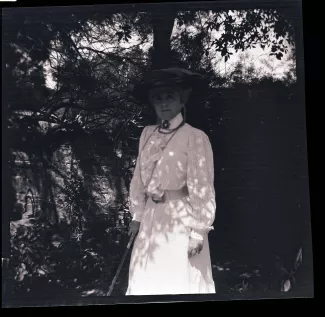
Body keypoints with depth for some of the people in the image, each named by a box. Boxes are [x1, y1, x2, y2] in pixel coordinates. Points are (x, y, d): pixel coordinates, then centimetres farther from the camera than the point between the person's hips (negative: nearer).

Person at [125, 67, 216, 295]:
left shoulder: (195, 138, -13)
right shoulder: (147, 134, 5)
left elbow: (201, 188, -14)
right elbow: (139, 178, 9)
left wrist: (198, 232, -14)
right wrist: (137, 216, 8)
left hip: (181, 219, -6)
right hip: (152, 218, 6)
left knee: (180, 282, 8)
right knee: (148, 280, 18)